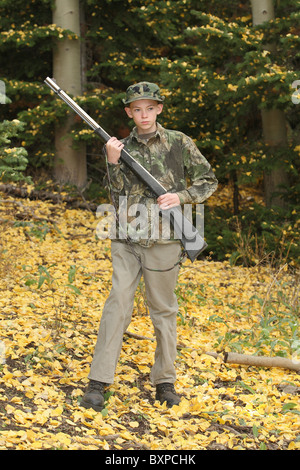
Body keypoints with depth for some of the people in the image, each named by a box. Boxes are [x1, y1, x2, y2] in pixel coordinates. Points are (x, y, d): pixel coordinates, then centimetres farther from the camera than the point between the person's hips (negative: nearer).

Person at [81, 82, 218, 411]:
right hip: (126, 239, 1)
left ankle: (164, 381, 18)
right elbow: (118, 196, 2)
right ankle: (98, 383, -3)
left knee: (163, 310, 7)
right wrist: (113, 163, -12)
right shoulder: (123, 147, 8)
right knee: (117, 306, -5)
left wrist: (181, 197, -10)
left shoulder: (179, 143, 2)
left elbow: (209, 181, 6)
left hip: (162, 241, -1)